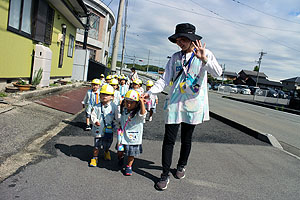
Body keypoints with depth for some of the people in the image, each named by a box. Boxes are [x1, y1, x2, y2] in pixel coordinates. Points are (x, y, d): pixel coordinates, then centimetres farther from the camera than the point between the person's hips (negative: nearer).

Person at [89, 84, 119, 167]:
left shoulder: (113, 107, -6)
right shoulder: (97, 107, -6)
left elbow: (116, 118, 1)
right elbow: (93, 116, -1)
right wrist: (95, 121, -19)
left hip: (109, 130, 1)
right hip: (98, 130, -1)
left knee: (107, 145, 19)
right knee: (96, 145, 6)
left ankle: (106, 152, 50)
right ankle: (94, 158, 25)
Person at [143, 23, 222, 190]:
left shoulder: (205, 53, 1)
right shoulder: (176, 57, 9)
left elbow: (218, 73, -15)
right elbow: (165, 79, 4)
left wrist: (204, 60, -31)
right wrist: (149, 92, -8)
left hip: (193, 104, -1)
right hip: (175, 103, 2)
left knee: (186, 139, 11)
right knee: (169, 139, -1)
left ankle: (182, 166, 36)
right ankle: (165, 174, 12)